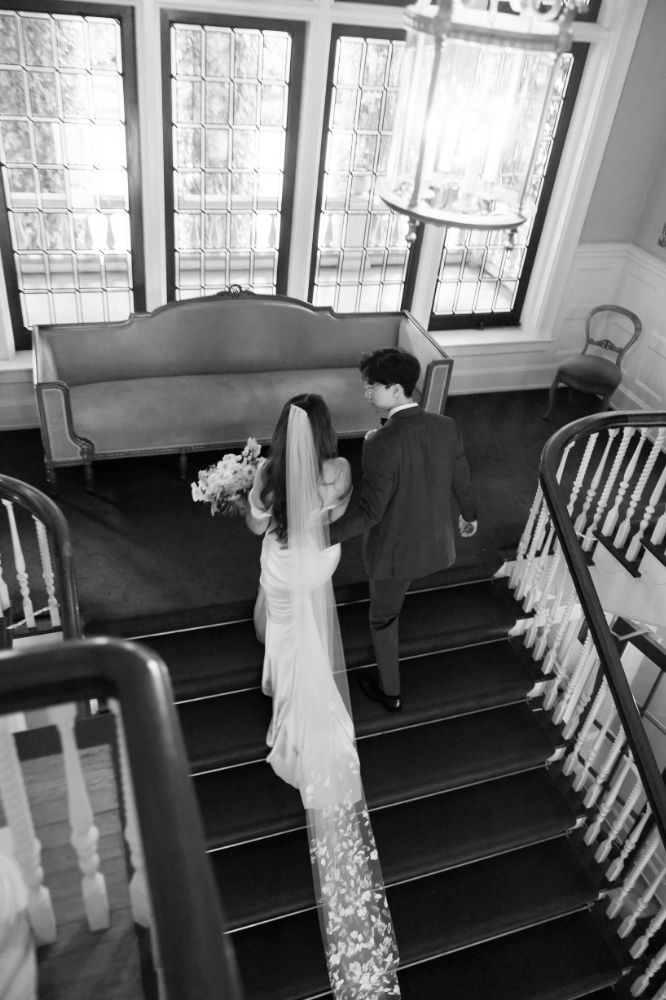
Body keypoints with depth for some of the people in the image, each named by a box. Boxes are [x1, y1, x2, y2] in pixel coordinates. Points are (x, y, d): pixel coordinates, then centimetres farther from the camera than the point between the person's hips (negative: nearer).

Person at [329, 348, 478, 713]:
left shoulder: (380, 445, -32)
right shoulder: (447, 427, -15)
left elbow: (369, 513, -28)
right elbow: (461, 483, -1)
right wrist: (469, 516, 19)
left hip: (395, 549, -5)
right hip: (436, 542, 6)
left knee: (383, 617, 20)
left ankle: (390, 692, 40)